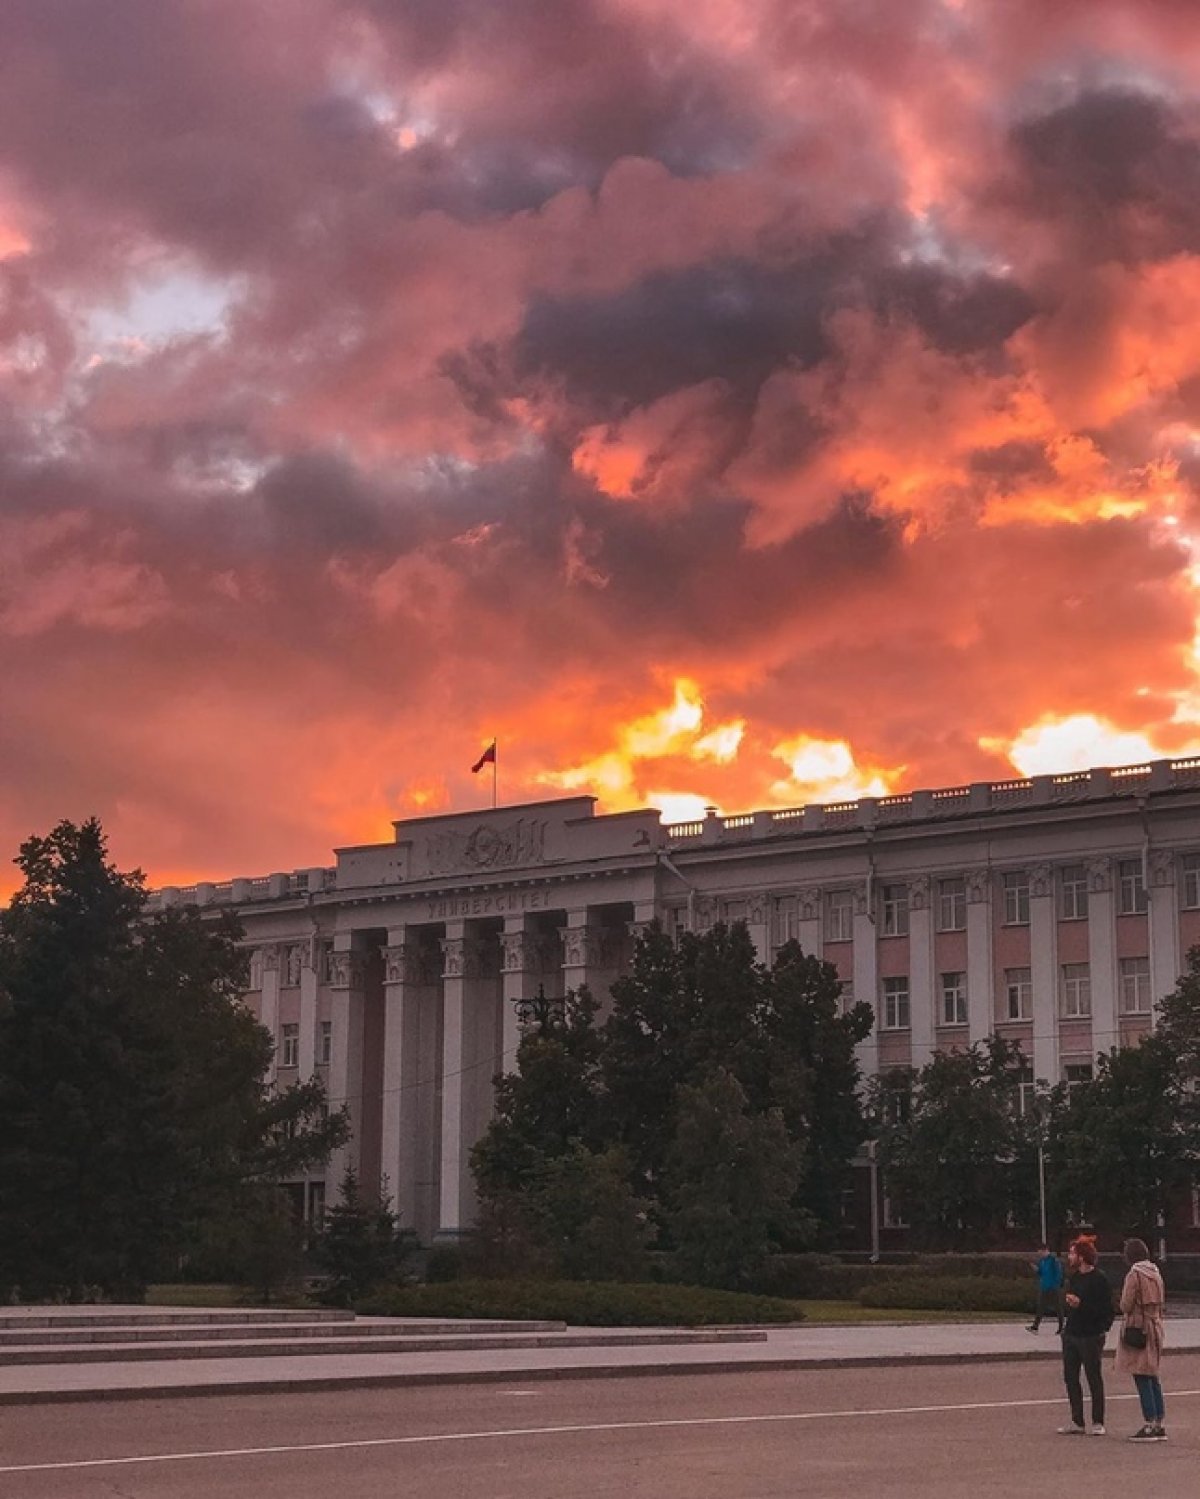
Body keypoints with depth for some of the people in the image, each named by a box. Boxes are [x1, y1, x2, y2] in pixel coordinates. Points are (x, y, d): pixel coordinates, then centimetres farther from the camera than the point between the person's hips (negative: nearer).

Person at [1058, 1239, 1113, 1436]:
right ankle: (1077, 1422, 15)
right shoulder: (1073, 1277, 13)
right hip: (1071, 1334, 8)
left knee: (1094, 1379, 1)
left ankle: (1098, 1423, 9)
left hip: (1091, 1336, -8)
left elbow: (1106, 1309, -17)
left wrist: (1081, 1304, -22)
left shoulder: (1099, 1279, -12)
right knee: (1070, 1378, 8)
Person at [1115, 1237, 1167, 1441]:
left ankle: (1149, 1426, -5)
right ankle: (1160, 1425, 15)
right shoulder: (1155, 1273, 10)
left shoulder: (1134, 1275, -15)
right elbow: (1161, 1302, 15)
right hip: (1155, 1326, 8)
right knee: (1153, 1378, 13)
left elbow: (1126, 1306, -14)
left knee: (1142, 1378, -4)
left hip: (1138, 1327, -8)